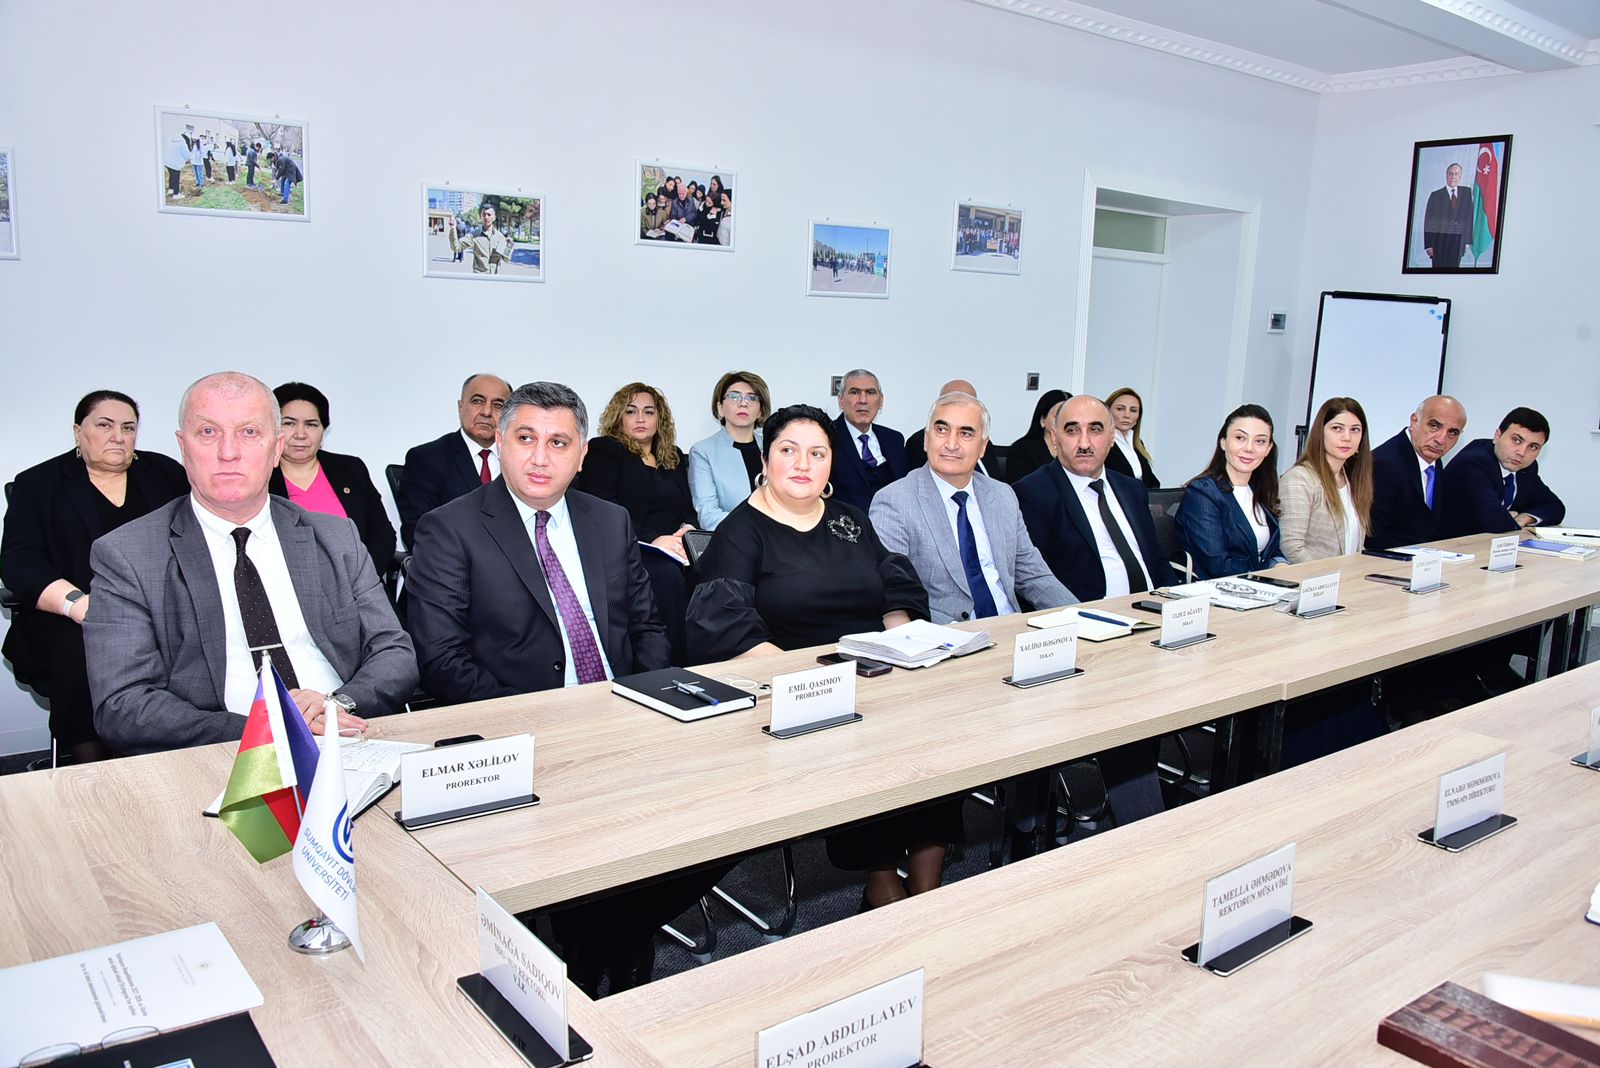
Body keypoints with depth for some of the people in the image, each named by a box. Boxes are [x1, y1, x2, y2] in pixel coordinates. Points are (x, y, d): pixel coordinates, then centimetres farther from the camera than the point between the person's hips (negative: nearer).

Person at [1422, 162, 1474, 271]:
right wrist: (1428, 245, -8)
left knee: (1453, 269, 2)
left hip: (1458, 244, 2)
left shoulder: (1467, 193, 8)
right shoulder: (1435, 195, 2)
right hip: (1440, 243, -2)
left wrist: (1467, 240, 0)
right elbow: (1428, 222, -1)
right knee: (1438, 270, -1)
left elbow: (1469, 217, 7)